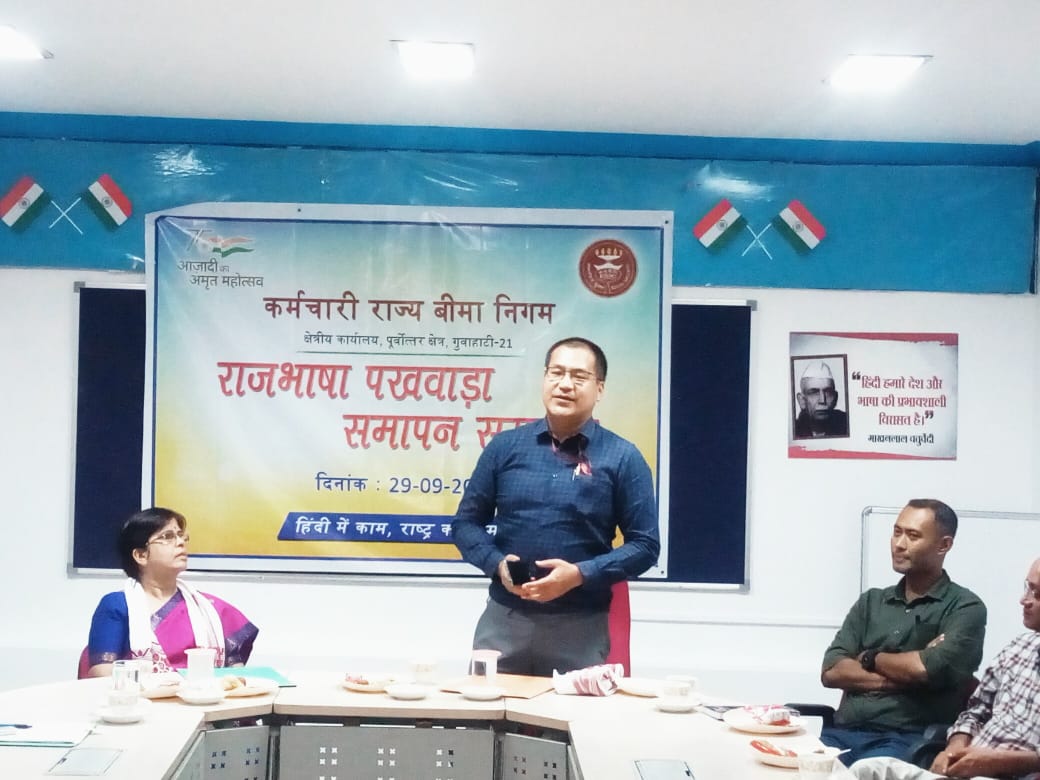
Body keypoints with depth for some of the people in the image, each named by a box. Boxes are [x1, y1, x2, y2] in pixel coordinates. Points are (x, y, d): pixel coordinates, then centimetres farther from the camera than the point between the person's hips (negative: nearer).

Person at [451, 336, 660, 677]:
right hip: (503, 618, 2)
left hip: (581, 627, -2)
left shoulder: (622, 458, -1)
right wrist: (497, 563, -10)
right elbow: (466, 522, 10)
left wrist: (580, 574, -15)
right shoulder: (505, 446, 5)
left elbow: (644, 544, -2)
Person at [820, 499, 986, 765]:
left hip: (906, 739, -4)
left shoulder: (965, 607, 4)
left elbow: (931, 670, -13)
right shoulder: (870, 601, 19)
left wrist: (870, 659, 5)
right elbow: (831, 671, 7)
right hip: (842, 733, 4)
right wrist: (902, 675, -6)